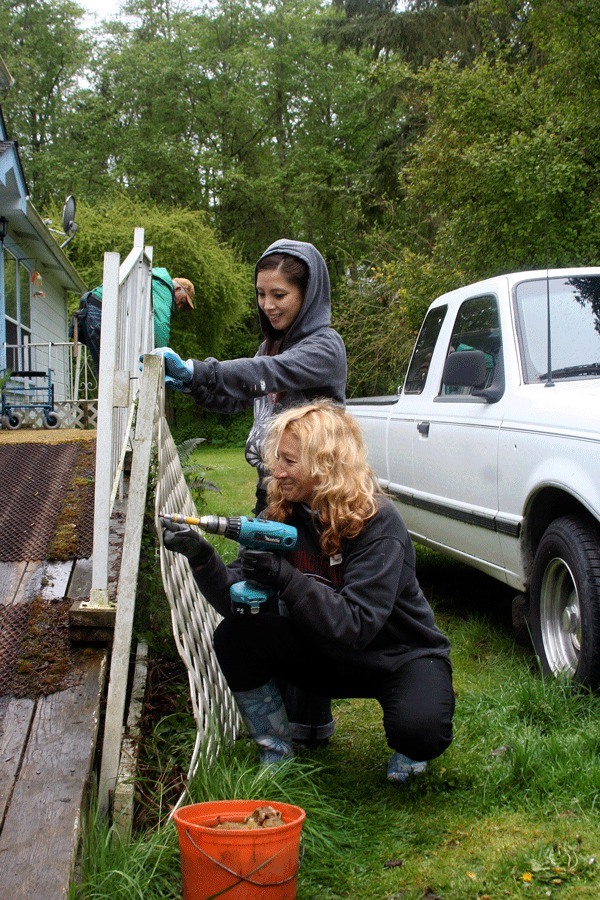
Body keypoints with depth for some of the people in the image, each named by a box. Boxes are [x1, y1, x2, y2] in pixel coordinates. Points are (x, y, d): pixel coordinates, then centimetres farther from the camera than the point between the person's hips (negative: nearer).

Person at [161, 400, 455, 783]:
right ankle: (277, 757, 2)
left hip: (403, 654, -5)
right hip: (331, 655, 5)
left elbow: (355, 626, -32)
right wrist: (202, 557, -30)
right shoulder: (285, 514, -7)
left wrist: (285, 577, -42)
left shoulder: (378, 522, -24)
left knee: (419, 730, -35)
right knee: (234, 636, -16)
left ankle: (408, 751, 5)